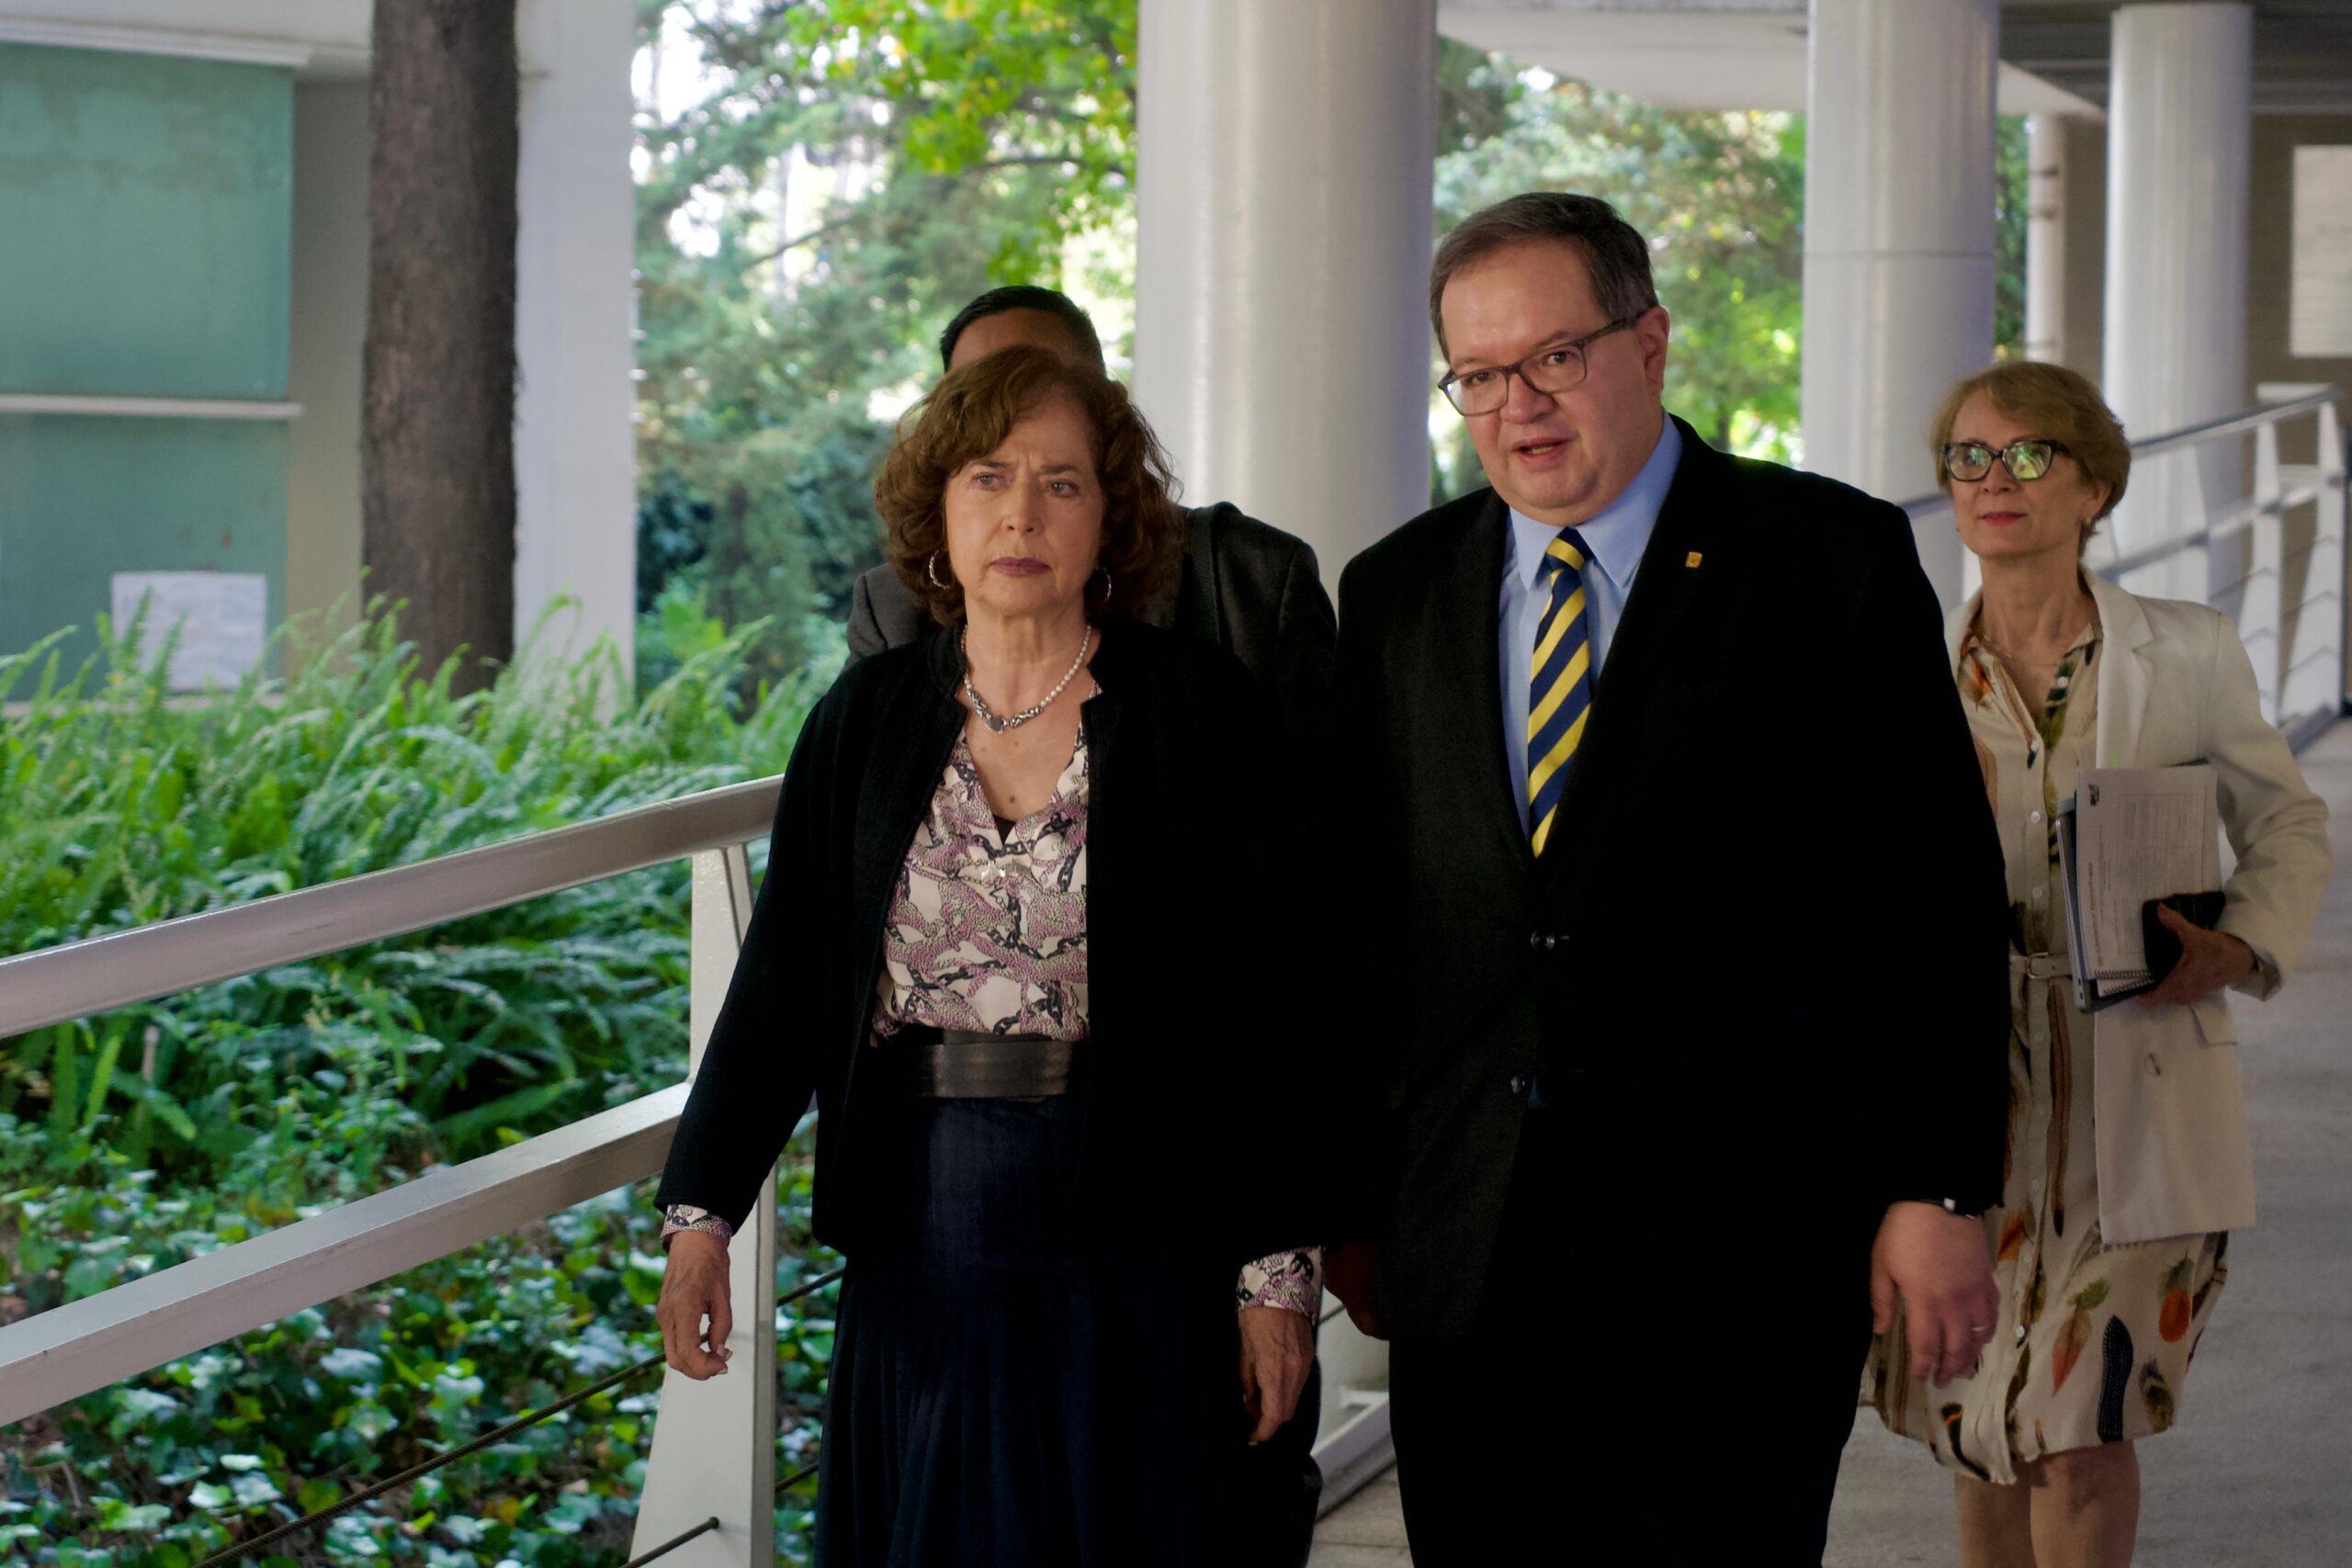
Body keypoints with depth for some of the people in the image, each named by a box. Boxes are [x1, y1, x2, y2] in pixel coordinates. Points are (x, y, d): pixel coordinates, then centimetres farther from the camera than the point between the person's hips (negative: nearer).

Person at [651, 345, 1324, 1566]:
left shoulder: (1202, 715, -4)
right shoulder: (864, 722, 5)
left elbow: (1267, 1006, -4)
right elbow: (780, 982, 5)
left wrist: (1276, 1271, -6)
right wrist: (700, 1212, -3)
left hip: (1127, 1245, -3)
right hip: (916, 1239, 3)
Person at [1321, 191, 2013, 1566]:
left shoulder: (1830, 561, 0)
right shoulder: (1399, 592, 12)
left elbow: (1934, 890, -2)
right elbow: (1363, 912, 13)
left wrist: (1937, 1193, -7)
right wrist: (1351, 1197, 9)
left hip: (1740, 1252, -3)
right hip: (1468, 1255, 4)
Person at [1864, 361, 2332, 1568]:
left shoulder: (2188, 656, 1)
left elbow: (2287, 825, 12)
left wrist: (2241, 946, -6)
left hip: (2138, 1100, -2)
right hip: (1968, 1092, 2)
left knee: (2080, 1424, -11)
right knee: (1979, 1433, 9)